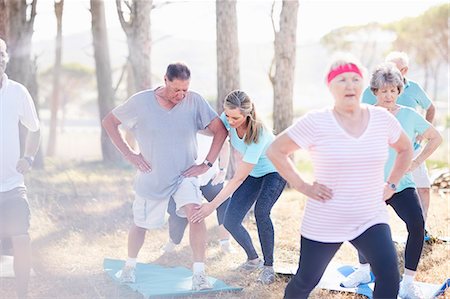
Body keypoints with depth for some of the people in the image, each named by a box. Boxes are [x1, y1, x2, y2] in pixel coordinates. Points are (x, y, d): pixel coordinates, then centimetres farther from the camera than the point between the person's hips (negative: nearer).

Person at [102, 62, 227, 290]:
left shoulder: (195, 101, -13)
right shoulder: (140, 102, -14)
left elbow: (220, 129, -5)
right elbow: (109, 122, -1)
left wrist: (207, 164, -10)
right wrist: (129, 154, -7)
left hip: (185, 175, 0)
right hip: (151, 177, 1)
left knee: (195, 213, -26)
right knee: (140, 224, 15)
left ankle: (199, 274, -19)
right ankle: (129, 266, 44)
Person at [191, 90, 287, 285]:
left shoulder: (258, 135, -38)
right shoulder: (228, 120, -22)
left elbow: (238, 179, -36)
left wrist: (212, 205, -36)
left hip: (274, 172, -6)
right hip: (252, 174, 6)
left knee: (261, 212, -33)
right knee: (230, 221, -5)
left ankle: (268, 267, -17)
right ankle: (253, 259, 20)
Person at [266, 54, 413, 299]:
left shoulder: (382, 119, -1)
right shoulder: (315, 122, -12)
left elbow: (405, 149, 18)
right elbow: (275, 151, -4)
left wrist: (391, 184, 7)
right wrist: (302, 186, -8)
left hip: (371, 220, 2)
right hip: (324, 223, -2)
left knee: (389, 276, -17)